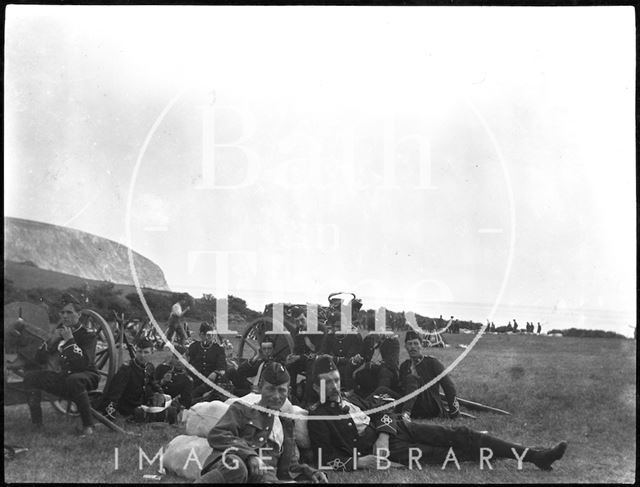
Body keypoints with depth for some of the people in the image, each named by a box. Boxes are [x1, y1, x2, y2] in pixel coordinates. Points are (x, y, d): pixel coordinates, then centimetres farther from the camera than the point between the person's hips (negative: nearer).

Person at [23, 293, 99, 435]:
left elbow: (84, 363, -25)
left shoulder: (88, 334, -10)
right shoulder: (59, 332, 7)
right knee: (30, 376, -9)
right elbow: (40, 360, 4)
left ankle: (88, 425, -27)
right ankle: (36, 423, -8)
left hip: (87, 377, -6)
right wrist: (51, 340, -12)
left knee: (74, 380, -40)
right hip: (64, 377, 6)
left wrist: (70, 340, -25)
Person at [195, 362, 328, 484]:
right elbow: (216, 435, 1)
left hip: (264, 476, 3)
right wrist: (249, 455, -15)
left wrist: (311, 473, 11)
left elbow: (289, 466, 33)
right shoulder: (242, 409, 19)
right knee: (236, 467, -41)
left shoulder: (286, 425, 33)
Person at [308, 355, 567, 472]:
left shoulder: (348, 398, 15)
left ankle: (536, 456, -4)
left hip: (397, 427, 7)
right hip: (390, 450, -7)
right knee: (453, 453, -18)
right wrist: (358, 461, -25)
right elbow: (325, 459, -13)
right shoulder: (318, 415, -8)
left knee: (460, 435, -5)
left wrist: (383, 434, -6)